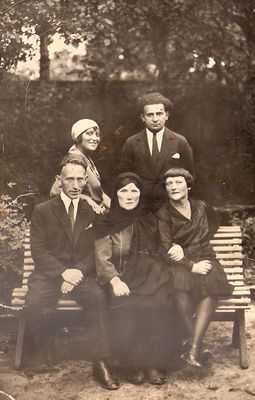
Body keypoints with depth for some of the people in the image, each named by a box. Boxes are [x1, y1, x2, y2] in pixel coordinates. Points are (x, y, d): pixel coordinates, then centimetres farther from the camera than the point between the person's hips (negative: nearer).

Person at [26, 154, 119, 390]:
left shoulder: (92, 212, 12)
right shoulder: (43, 211, 5)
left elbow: (95, 252, 7)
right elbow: (38, 251, -3)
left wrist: (78, 271, -13)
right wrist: (63, 272, -18)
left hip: (82, 274, 1)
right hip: (49, 274, -1)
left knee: (98, 297, -31)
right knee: (35, 303, -32)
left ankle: (101, 362, -26)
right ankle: (41, 355, -6)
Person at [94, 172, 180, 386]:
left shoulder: (150, 221, 20)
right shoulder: (106, 224, 10)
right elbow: (102, 258, -1)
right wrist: (114, 280, -19)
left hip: (150, 277, 2)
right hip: (122, 278, -2)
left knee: (159, 303, -32)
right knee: (126, 306, -34)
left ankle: (154, 363, -22)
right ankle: (133, 363, -17)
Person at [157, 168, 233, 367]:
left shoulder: (201, 207, 15)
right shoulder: (163, 214, 6)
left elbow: (203, 238, 13)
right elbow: (166, 250, -4)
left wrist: (182, 249, -6)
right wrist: (191, 266, -16)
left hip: (203, 259, 2)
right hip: (178, 264, -2)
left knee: (211, 284, -34)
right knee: (181, 285, -38)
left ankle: (192, 348, -37)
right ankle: (194, 342, -27)